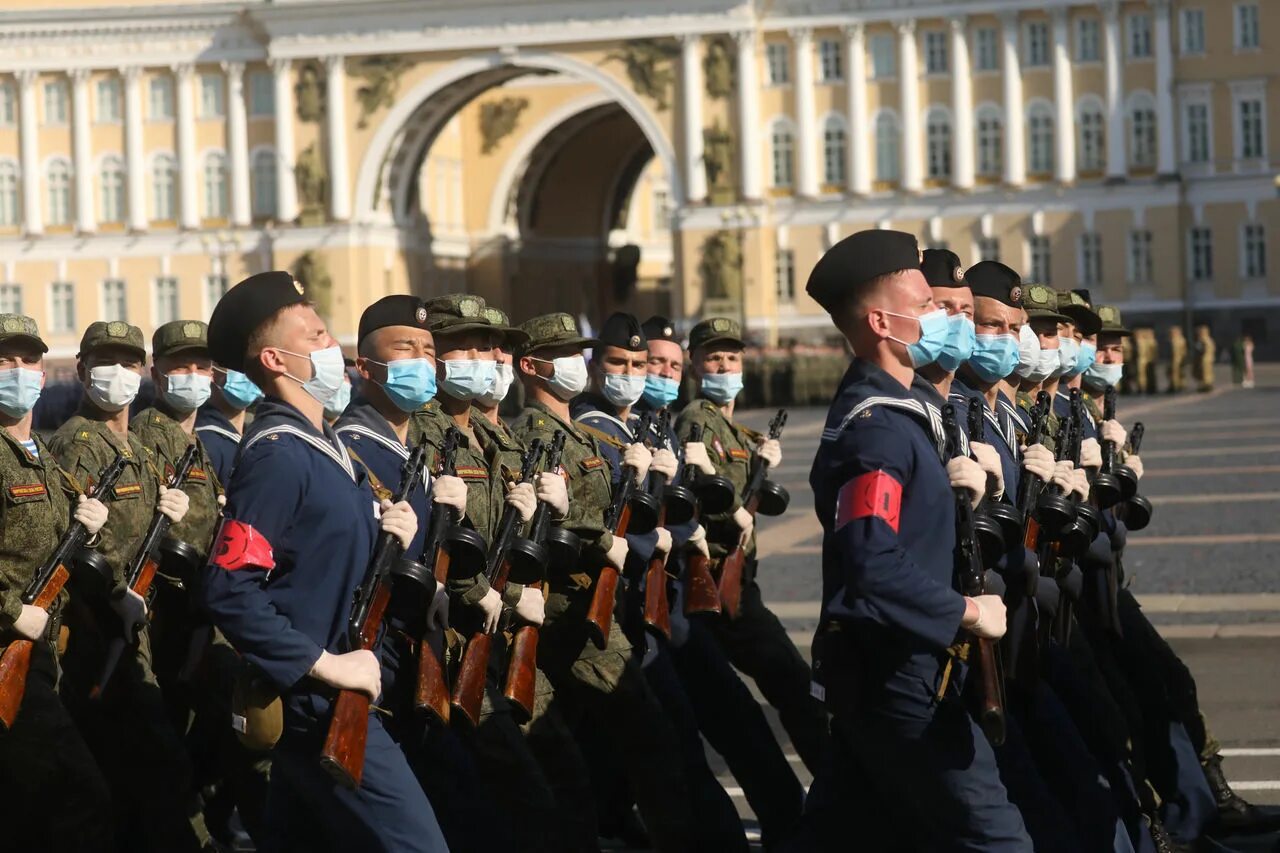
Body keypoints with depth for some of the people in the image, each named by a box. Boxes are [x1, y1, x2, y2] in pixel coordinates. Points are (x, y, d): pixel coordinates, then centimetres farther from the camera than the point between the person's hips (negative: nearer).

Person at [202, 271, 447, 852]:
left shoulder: (319, 441, 12)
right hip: (322, 700, -10)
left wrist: (392, 533, 0)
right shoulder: (278, 456, -18)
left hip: (308, 701, 10)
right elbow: (229, 591, -26)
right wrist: (325, 664, -23)